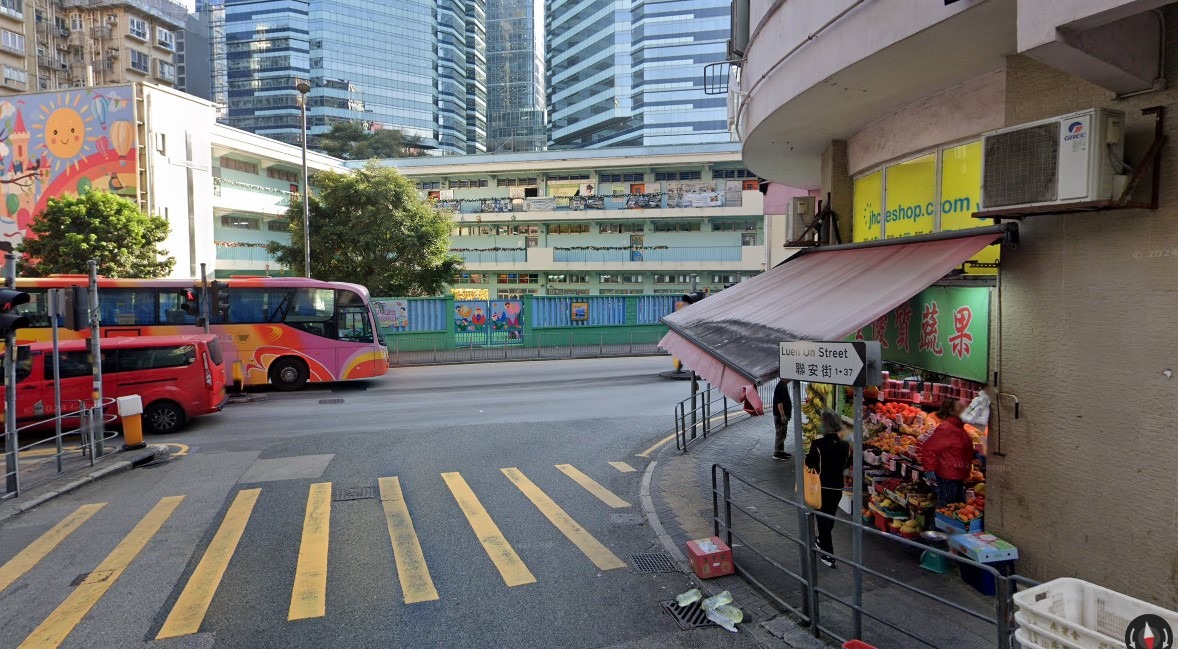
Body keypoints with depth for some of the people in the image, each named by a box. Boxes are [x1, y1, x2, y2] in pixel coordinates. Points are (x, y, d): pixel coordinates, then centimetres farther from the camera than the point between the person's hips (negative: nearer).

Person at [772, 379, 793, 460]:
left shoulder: (784, 385, 13)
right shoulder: (780, 386, -19)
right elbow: (779, 402, -24)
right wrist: (782, 415, -24)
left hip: (784, 415, 10)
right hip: (780, 415, -10)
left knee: (782, 434, 16)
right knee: (780, 434, -5)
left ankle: (781, 451, 23)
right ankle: (777, 453, -1)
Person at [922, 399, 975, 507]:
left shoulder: (959, 428, 10)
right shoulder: (945, 429, -21)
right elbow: (927, 448, -24)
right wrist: (929, 469, -22)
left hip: (958, 477, 10)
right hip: (947, 477, -10)